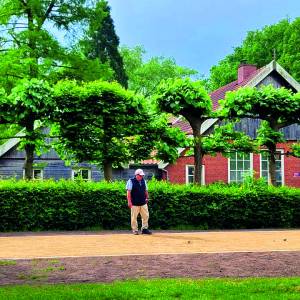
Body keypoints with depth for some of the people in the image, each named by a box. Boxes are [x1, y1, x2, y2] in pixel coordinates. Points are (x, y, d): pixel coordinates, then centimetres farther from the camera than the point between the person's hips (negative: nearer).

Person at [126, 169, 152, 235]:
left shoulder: (143, 181, 12)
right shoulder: (131, 181, -5)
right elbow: (128, 192, -8)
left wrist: (147, 197, 14)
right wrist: (129, 201, -13)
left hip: (143, 203, 5)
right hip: (135, 203, -5)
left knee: (146, 216, 4)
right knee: (134, 217, 0)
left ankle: (144, 229, 13)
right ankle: (135, 230, 10)